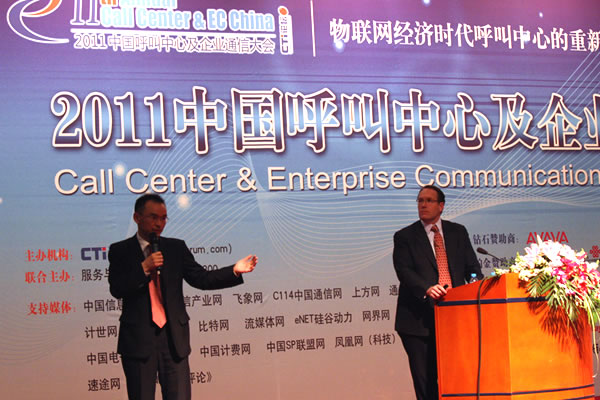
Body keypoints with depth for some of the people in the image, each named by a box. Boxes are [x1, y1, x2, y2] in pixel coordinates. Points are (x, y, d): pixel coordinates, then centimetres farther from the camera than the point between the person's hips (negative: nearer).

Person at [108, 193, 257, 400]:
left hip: (174, 338, 2)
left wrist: (235, 271, -8)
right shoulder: (120, 250, 3)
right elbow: (116, 289, -8)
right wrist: (144, 268, -17)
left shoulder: (176, 247, 10)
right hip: (138, 339, -2)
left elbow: (201, 278, 4)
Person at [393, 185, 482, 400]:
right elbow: (404, 271, -9)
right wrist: (427, 289, -27)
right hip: (420, 321, -2)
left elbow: (472, 267, 11)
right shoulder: (404, 237, 5)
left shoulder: (458, 232, 14)